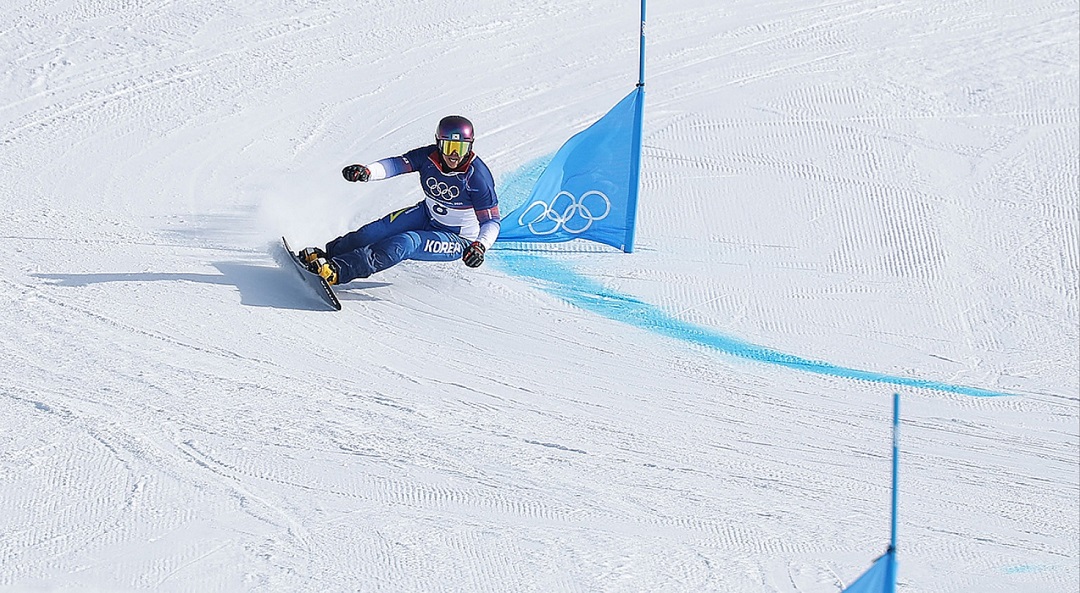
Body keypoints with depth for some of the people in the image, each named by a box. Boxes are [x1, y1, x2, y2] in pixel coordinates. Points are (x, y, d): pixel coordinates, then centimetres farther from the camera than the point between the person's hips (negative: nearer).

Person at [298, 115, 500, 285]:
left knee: (405, 243, -29)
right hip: (427, 216, 6)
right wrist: (366, 171, -44)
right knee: (374, 231, -13)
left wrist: (479, 246, -41)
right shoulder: (429, 156, -12)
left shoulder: (477, 176, -24)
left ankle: (336, 271, -38)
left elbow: (491, 221, -21)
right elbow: (397, 164, -24)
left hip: (457, 240, -6)